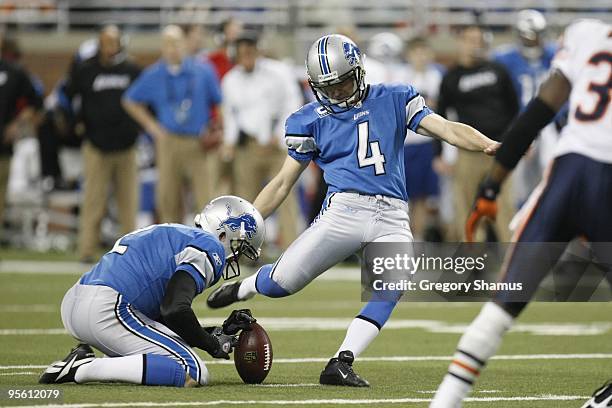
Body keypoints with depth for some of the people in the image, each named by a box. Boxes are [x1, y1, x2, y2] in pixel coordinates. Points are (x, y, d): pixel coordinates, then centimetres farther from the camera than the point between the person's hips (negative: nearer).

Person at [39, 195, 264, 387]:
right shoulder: (210, 248, -2)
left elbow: (161, 320, 25)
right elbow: (174, 310, -17)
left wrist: (220, 332, 24)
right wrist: (213, 344, 0)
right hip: (106, 309, -10)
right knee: (193, 373, -12)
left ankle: (84, 356, 8)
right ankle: (84, 369, -16)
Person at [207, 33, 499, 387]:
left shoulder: (394, 101, 10)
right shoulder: (312, 119, 10)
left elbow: (447, 129, 1)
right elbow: (283, 183, 15)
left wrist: (488, 145, -18)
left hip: (392, 218, 0)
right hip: (343, 209, 0)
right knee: (281, 282, -8)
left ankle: (341, 363, -22)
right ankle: (243, 289, 28)